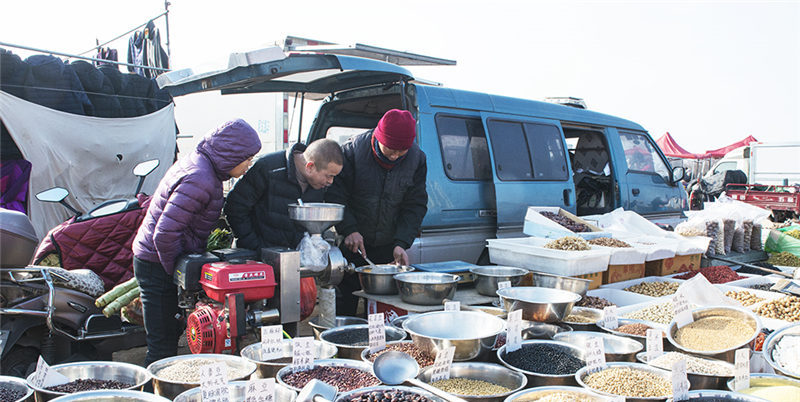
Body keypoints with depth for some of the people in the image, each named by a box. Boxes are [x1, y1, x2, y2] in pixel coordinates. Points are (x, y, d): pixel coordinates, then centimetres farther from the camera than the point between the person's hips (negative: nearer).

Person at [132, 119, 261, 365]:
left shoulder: (198, 162, 5)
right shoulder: (199, 181, -25)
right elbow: (165, 234, -29)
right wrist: (175, 271, -14)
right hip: (158, 265, -9)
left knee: (166, 340, 16)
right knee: (163, 346, -1)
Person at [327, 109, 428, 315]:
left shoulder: (417, 158, -7)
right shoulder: (353, 150, -15)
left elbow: (415, 205, -3)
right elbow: (335, 195, -9)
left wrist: (401, 243, -13)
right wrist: (349, 229, -20)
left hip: (388, 246, 2)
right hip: (352, 243, -1)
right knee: (345, 300, 4)